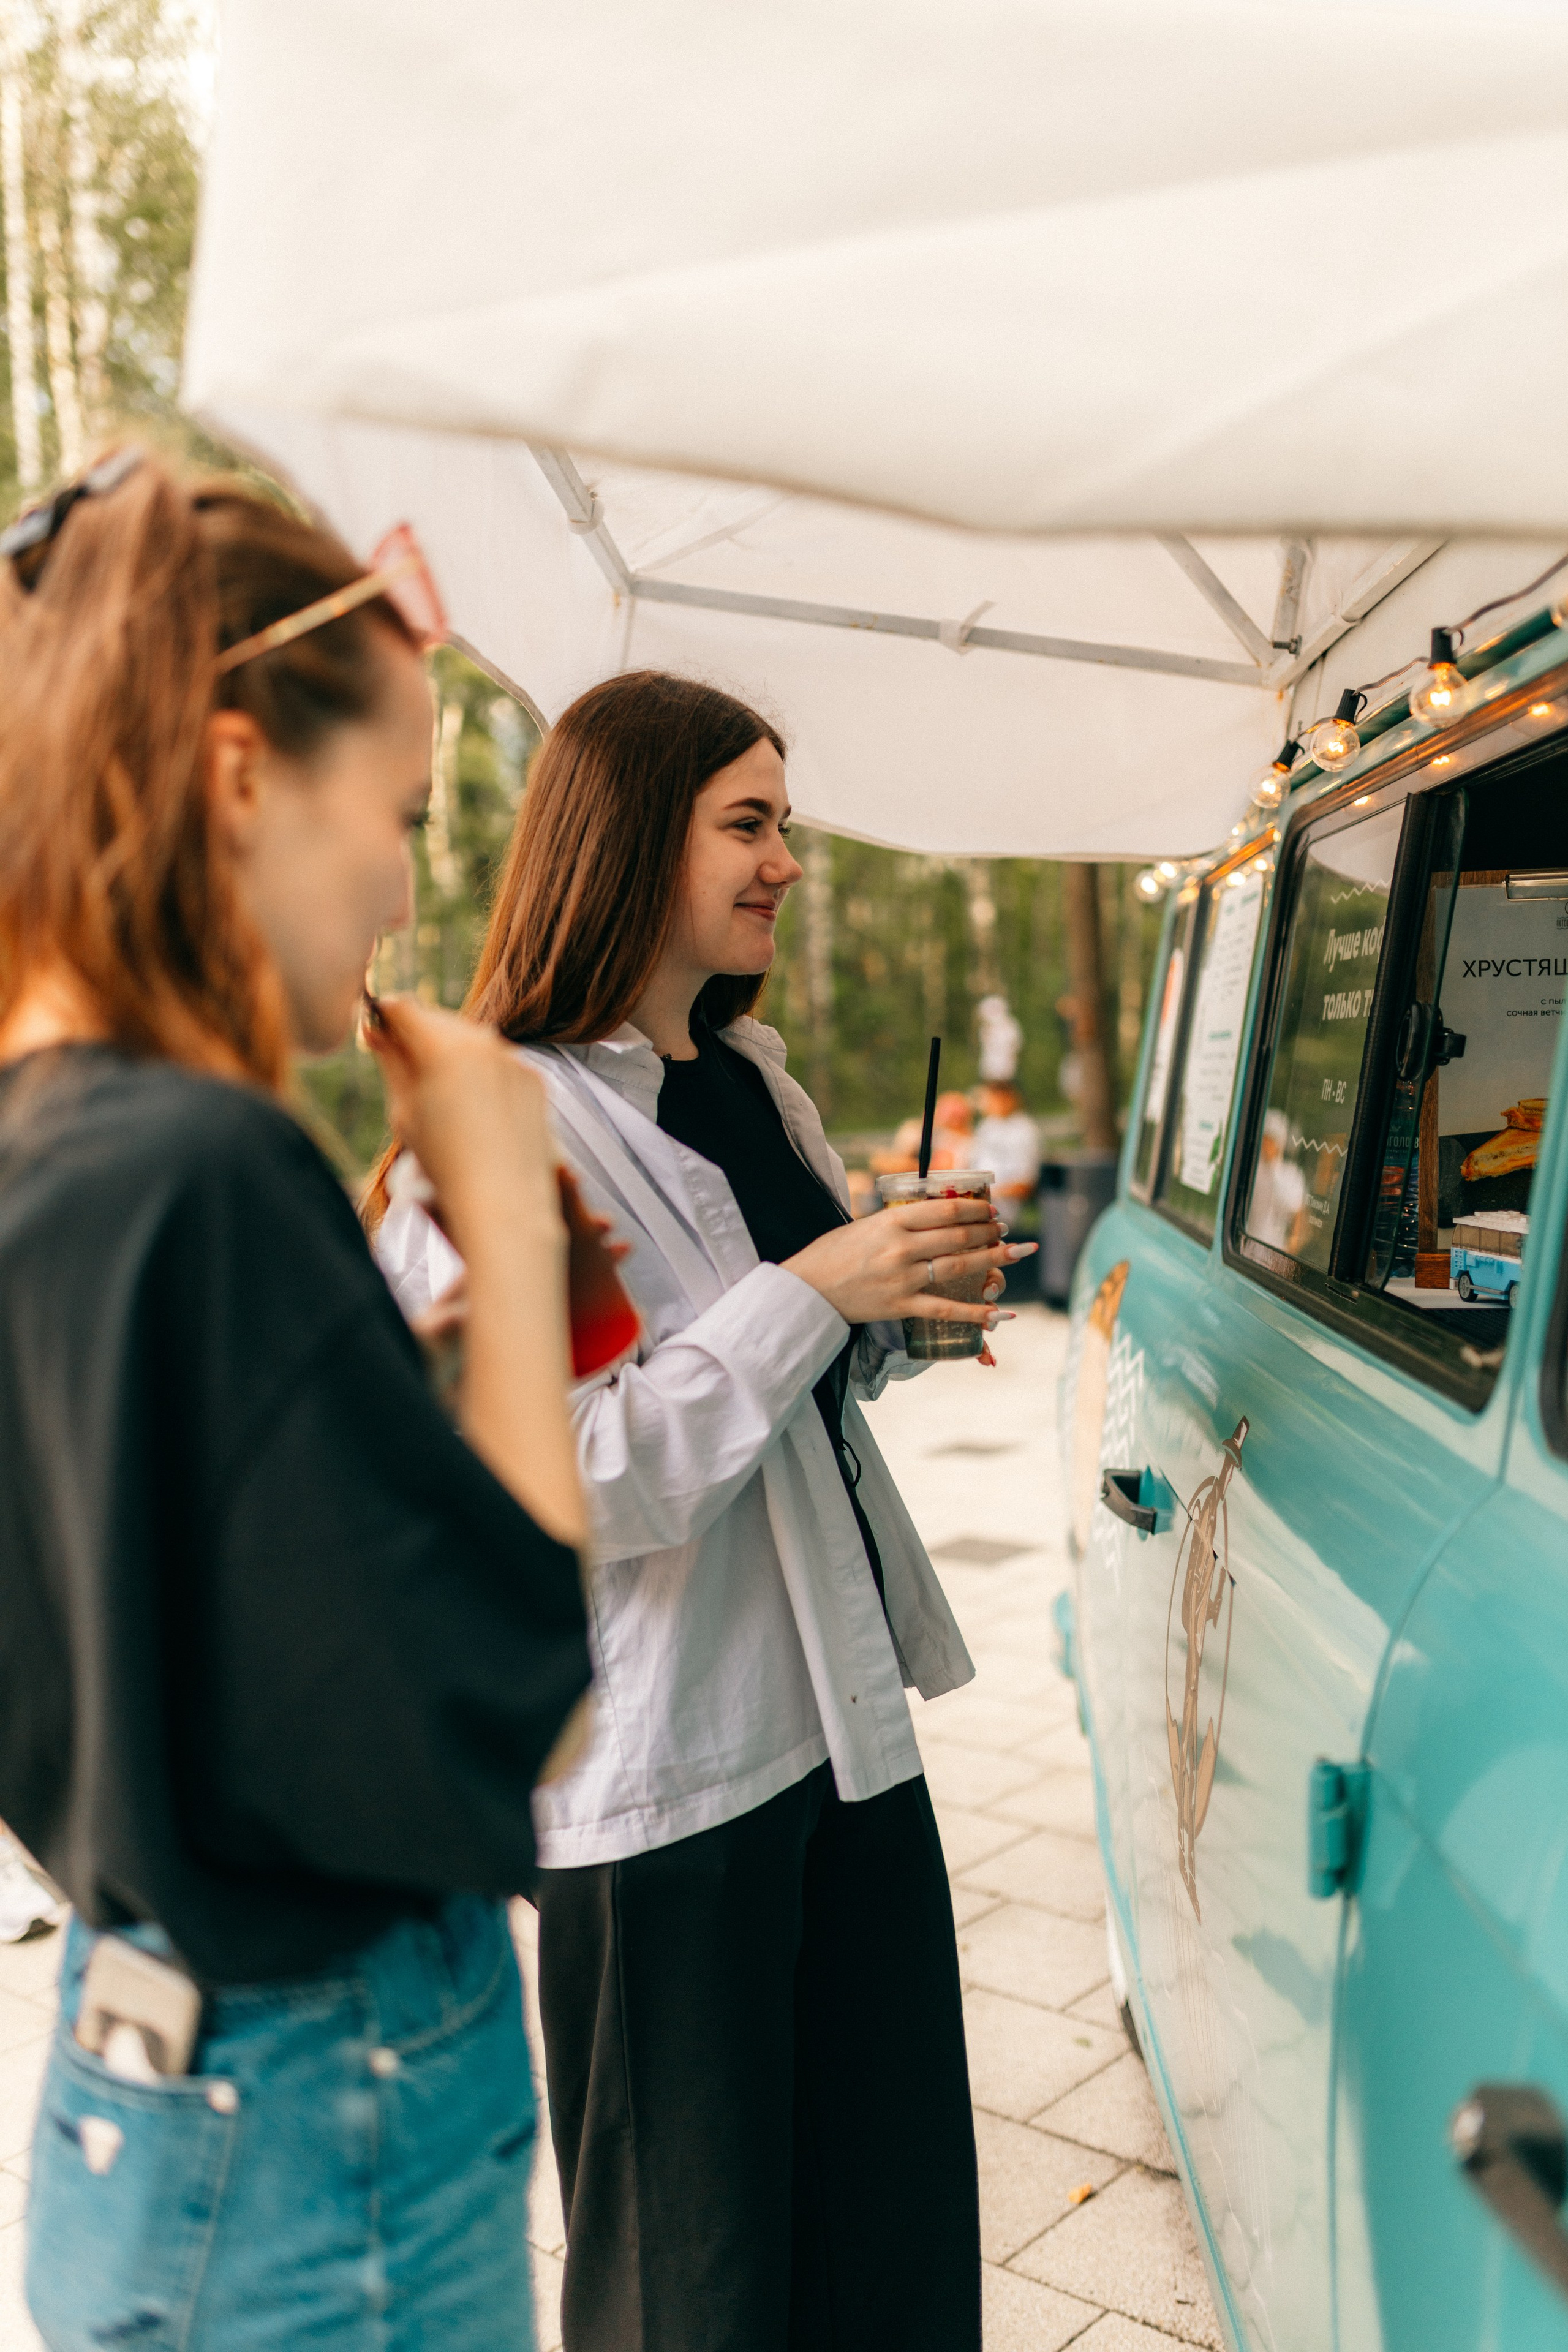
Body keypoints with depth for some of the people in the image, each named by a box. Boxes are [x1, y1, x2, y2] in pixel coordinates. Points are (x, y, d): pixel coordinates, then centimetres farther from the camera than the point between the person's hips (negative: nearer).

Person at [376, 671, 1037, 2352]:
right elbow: (546, 1485, -23)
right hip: (662, 1771, -8)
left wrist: (904, 1287, 0)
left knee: (900, 2208, 20)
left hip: (838, 1708, 8)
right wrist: (807, 1295, -22)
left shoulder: (751, 1082, 10)